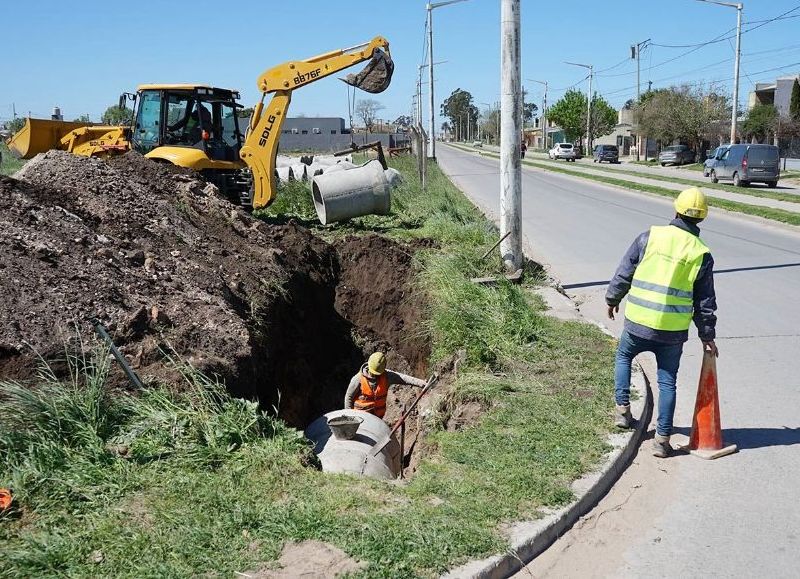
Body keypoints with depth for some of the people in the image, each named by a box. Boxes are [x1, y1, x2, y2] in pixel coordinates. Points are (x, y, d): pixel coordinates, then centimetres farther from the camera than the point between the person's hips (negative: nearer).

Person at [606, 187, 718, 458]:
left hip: (638, 323, 0)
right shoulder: (702, 255, -1)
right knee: (667, 382, 10)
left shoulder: (650, 237, -4)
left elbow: (624, 273, 2)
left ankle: (622, 408, 23)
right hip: (674, 331, 0)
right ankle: (662, 439, 10)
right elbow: (705, 302, 3)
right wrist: (707, 336, 13)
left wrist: (612, 298, 19)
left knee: (623, 357, 27)